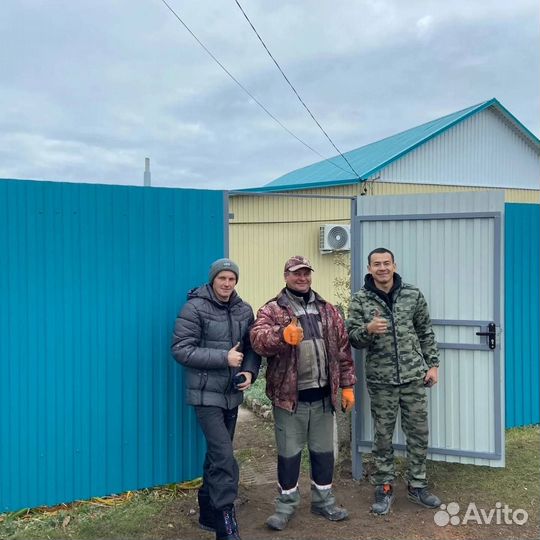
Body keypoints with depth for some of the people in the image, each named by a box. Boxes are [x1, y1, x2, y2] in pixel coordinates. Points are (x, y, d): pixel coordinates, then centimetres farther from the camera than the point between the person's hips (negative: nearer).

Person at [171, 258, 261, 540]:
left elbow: (252, 347, 12)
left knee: (217, 455, 18)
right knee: (224, 458, -10)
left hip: (232, 394, 6)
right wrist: (223, 358, -20)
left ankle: (209, 514, 34)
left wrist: (250, 372, -8)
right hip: (206, 394, -6)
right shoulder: (195, 307, -11)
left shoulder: (244, 310, 5)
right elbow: (180, 349, -16)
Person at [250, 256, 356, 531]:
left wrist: (347, 385, 6)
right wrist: (282, 334, -41)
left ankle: (323, 500, 34)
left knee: (323, 450, 16)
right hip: (289, 395, -3)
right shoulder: (272, 309, -4)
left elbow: (342, 349, 10)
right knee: (289, 452, 9)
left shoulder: (327, 310, 9)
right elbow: (258, 338, -22)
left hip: (323, 394, 4)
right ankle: (286, 503, 28)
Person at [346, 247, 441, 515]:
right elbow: (352, 338, -5)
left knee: (418, 433, 11)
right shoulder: (360, 299, -4)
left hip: (414, 377, 2)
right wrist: (368, 329, -26)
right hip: (381, 380, -1)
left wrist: (433, 364, 4)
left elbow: (426, 332, 8)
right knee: (383, 436, 9)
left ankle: (417, 486, 29)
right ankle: (384, 488, 25)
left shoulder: (413, 295, 0)